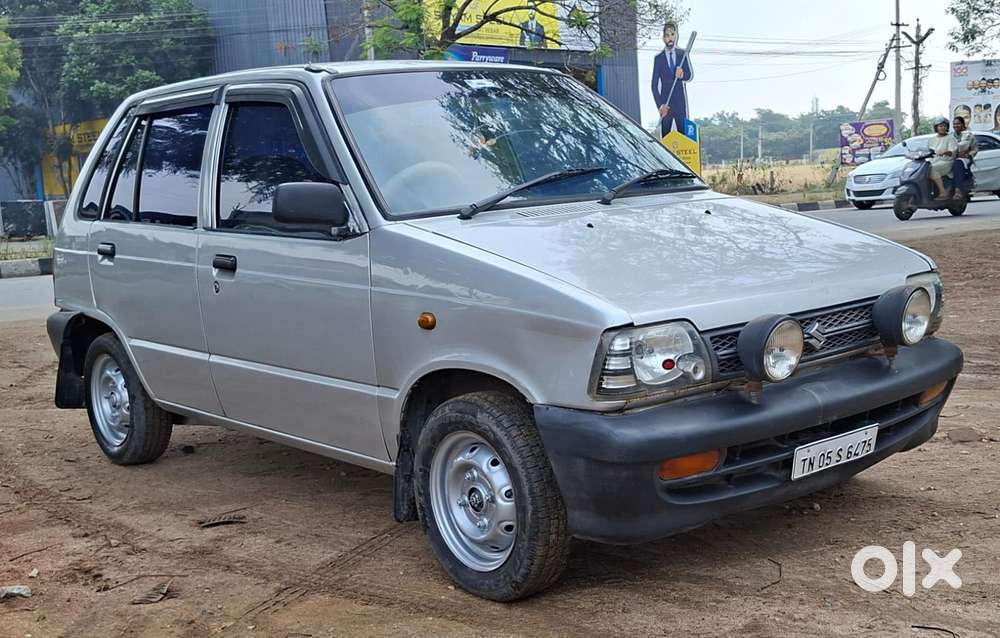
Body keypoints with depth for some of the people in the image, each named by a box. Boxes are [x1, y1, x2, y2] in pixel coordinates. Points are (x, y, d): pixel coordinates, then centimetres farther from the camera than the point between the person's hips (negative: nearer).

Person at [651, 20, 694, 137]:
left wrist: (683, 75, -24)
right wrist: (660, 105, -10)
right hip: (665, 104, -1)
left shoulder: (683, 54, 7)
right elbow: (654, 85, 2)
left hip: (681, 104, 1)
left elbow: (690, 76, 0)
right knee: (665, 137, -4)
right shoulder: (658, 58, 4)